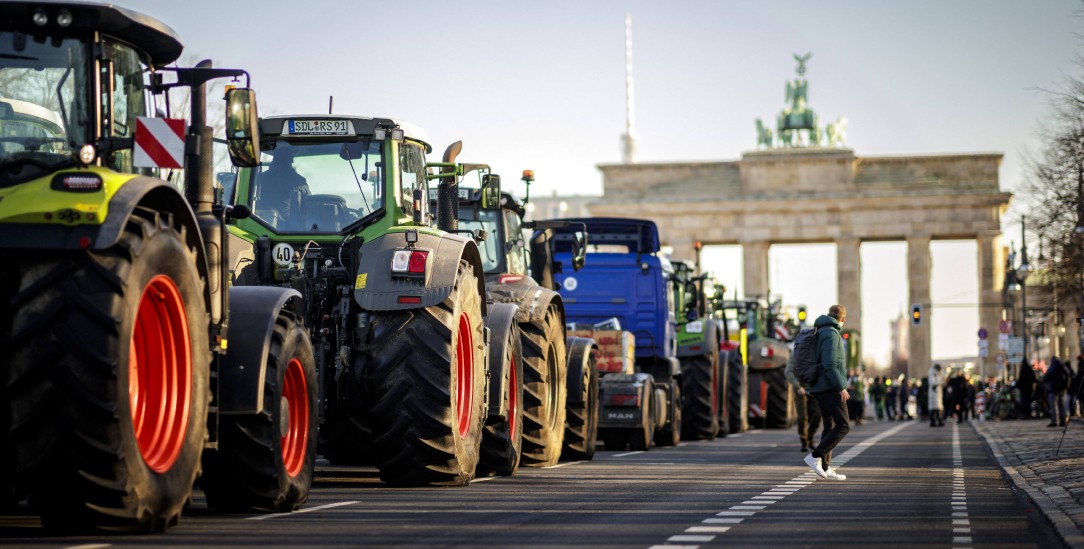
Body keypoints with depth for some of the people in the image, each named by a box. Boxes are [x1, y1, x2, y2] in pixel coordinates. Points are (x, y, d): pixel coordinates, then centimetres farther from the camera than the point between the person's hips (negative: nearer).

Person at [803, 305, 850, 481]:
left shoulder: (821, 333, 16)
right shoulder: (831, 334, -14)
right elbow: (829, 364, -22)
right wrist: (841, 387, -21)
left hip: (820, 387, 10)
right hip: (831, 388, -10)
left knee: (829, 426, 10)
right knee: (843, 426, -9)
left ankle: (825, 467, 6)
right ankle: (815, 456, -16)